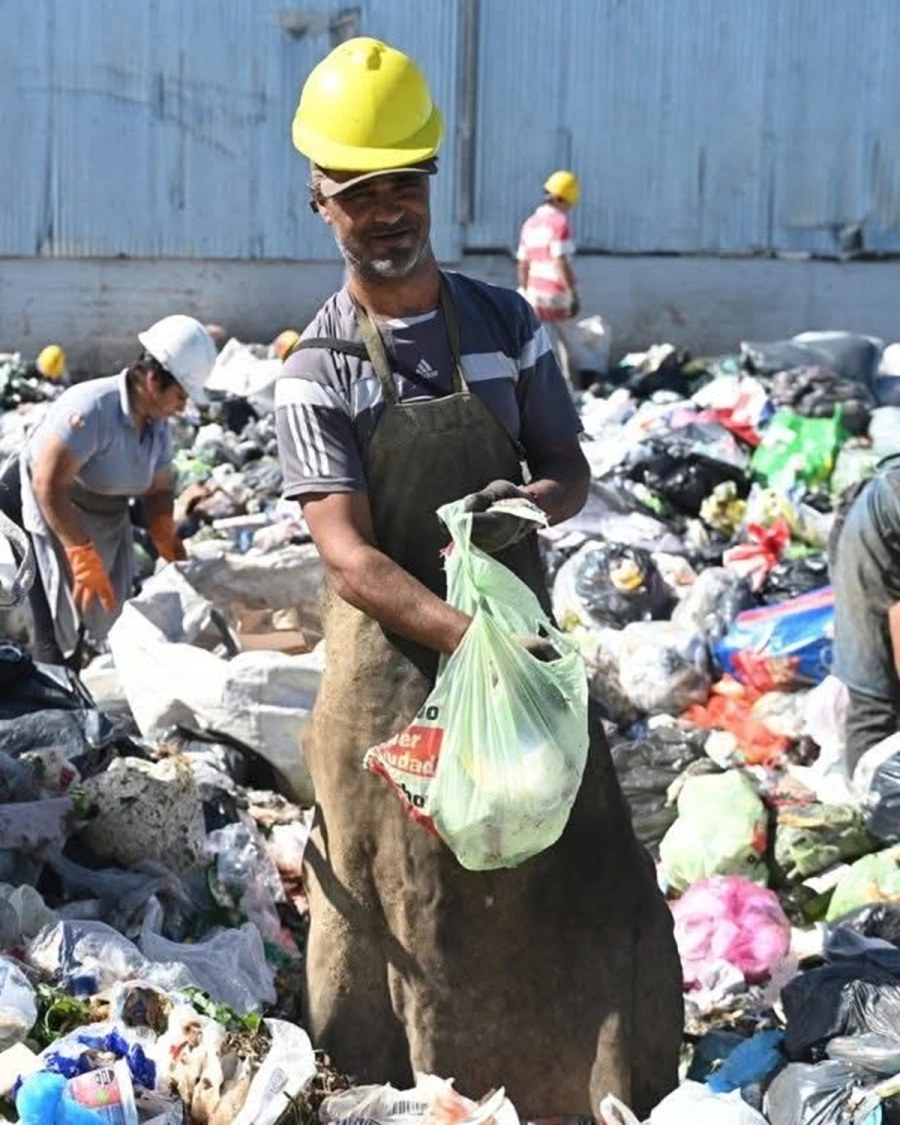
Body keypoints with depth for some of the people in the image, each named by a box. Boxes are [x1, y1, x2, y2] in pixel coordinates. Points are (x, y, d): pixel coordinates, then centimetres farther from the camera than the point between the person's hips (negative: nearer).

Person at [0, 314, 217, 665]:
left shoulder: (158, 424, -3)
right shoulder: (90, 409, -31)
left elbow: (159, 489, 9)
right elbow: (48, 485, -34)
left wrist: (164, 534, -10)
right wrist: (83, 556, -35)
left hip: (99, 523, 9)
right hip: (37, 509, -8)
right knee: (58, 631, -14)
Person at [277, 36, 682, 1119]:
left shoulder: (506, 325, 4)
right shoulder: (316, 369, -6)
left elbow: (570, 471, 11)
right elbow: (349, 553, -15)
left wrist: (531, 503, -14)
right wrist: (472, 636, -31)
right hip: (393, 660, -3)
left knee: (577, 886, 2)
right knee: (407, 905, 3)